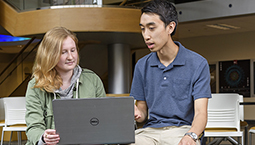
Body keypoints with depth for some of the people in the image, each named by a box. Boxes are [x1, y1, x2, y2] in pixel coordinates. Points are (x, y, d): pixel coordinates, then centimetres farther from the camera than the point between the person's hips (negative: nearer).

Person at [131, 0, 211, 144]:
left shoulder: (198, 64, -1)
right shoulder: (142, 66, 11)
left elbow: (201, 113, -7)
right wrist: (138, 114, -8)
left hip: (182, 129, -2)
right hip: (150, 130, 3)